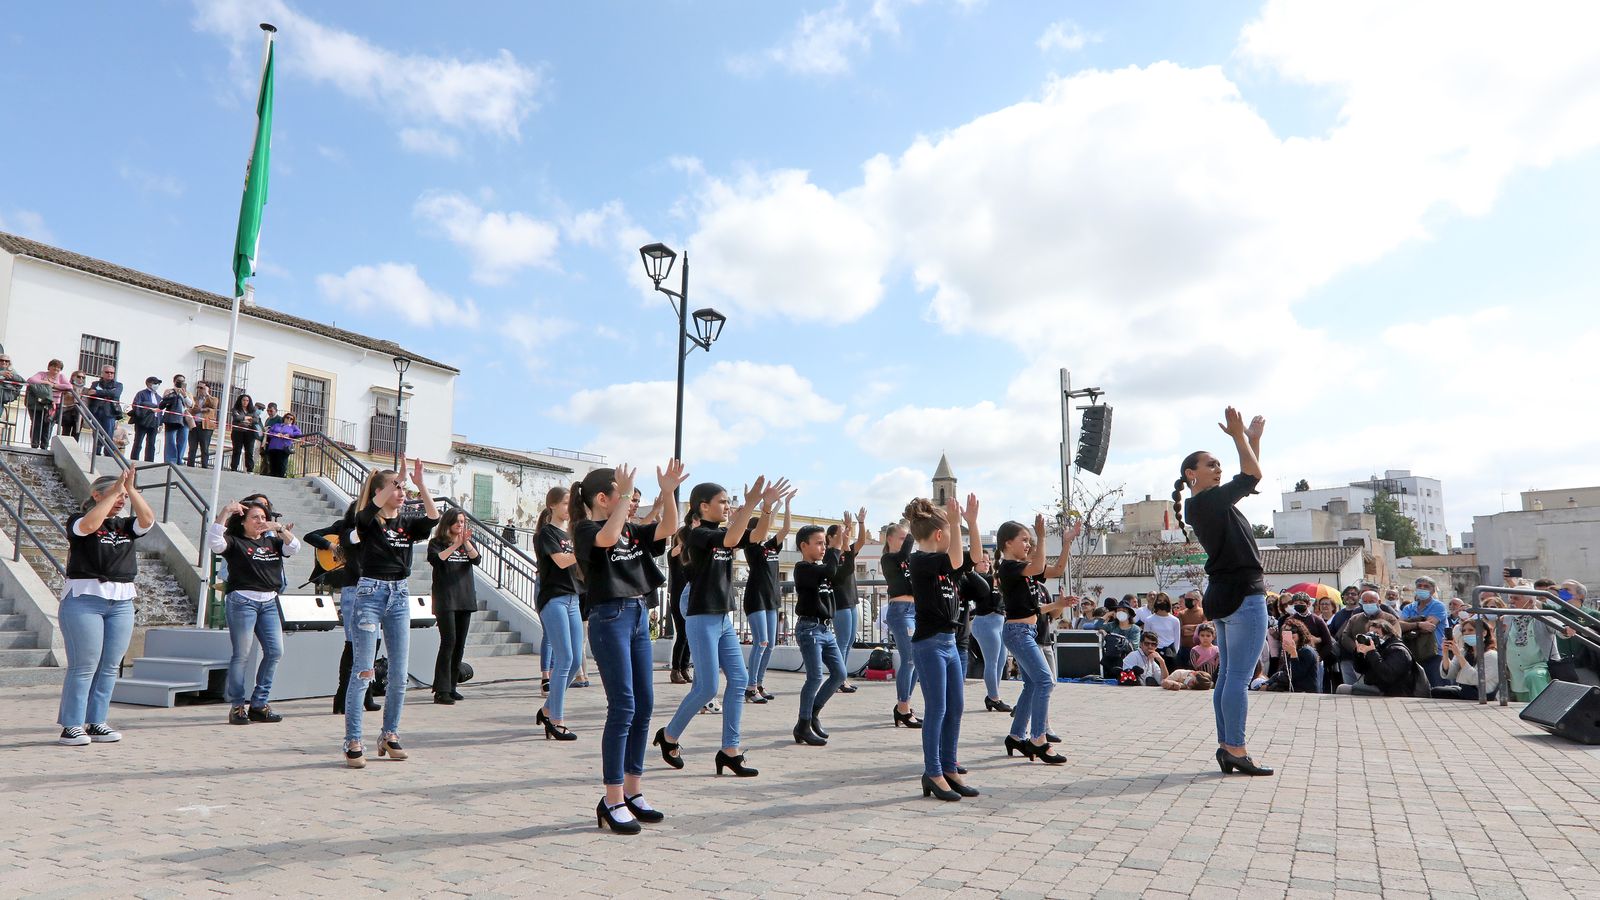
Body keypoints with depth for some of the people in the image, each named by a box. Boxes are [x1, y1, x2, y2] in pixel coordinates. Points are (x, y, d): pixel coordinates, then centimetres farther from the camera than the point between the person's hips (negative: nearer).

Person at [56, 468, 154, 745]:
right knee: (84, 666, -5)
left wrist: (131, 488, -9)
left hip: (122, 602, 5)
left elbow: (148, 520, -5)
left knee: (110, 667, 5)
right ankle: (71, 726, 3)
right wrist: (115, 491, -17)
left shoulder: (125, 525, 13)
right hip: (85, 599, -5)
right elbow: (89, 525, -22)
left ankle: (96, 723, 12)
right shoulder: (77, 521, 1)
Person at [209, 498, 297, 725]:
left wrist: (281, 529, -9)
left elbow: (294, 548, 5)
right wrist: (225, 512, -21)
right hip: (242, 601, -5)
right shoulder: (235, 543, 3)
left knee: (275, 651, 0)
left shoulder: (271, 542, 18)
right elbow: (213, 541, -16)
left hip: (269, 602, 5)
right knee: (242, 654, -3)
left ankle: (259, 704, 10)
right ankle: (237, 706, 7)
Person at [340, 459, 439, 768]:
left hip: (400, 596, 5)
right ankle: (353, 741, 3)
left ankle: (390, 735, 21)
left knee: (399, 675, 7)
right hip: (370, 593, -5)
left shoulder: (407, 522, 8)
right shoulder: (366, 521, -3)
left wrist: (421, 484, -19)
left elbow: (433, 518, -11)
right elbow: (369, 511, -27)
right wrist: (392, 480, -24)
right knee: (363, 671, -4)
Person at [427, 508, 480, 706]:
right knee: (448, 642, -12)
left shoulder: (468, 543, 13)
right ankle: (441, 691, -10)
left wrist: (466, 542, -18)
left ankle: (451, 687, 15)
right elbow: (435, 559, -17)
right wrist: (456, 545, -22)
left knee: (460, 645, 6)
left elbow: (477, 560, -5)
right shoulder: (436, 542, 2)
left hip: (465, 599, 5)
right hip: (445, 599, -5)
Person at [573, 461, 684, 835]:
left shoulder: (631, 530, 14)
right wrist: (625, 496, -21)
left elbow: (667, 528, 7)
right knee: (623, 707, -9)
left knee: (644, 705, 8)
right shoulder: (585, 529, -7)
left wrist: (668, 491, -4)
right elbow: (607, 538, -29)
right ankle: (612, 801, -1)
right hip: (610, 618, -8)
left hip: (638, 616, 8)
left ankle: (633, 791, 19)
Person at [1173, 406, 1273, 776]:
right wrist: (1239, 436, -4)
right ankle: (1236, 750, -6)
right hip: (1242, 595, -10)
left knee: (1228, 675, 9)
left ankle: (1227, 747, 13)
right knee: (1239, 677, -8)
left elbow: (1248, 478, 26)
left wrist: (1253, 439, 19)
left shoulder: (1210, 504, 17)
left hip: (1225, 597, 10)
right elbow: (1253, 475, -14)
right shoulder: (1206, 502, -11)